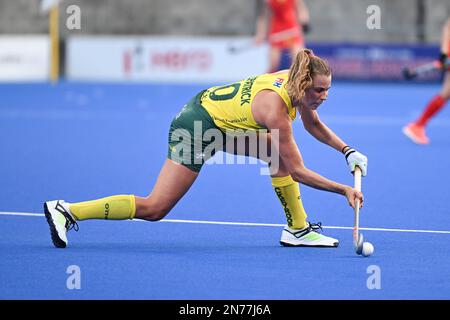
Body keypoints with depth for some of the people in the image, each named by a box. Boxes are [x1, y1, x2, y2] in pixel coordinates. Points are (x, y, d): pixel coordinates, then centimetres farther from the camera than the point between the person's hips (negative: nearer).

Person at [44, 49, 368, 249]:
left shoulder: (294, 82, -4)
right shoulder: (275, 110, -28)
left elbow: (315, 126, 17)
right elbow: (297, 171, -21)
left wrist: (348, 151, 6)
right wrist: (344, 189, -19)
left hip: (219, 120, 10)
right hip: (198, 128, -10)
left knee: (279, 154, 4)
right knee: (155, 209, -8)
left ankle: (298, 229, 12)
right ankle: (66, 211, -4)